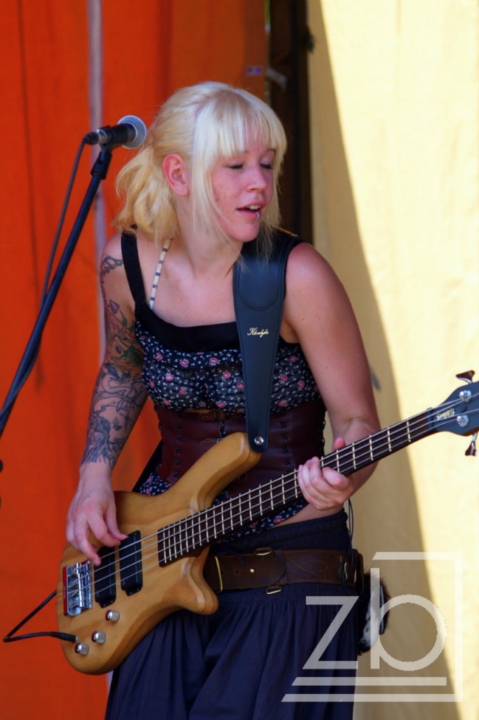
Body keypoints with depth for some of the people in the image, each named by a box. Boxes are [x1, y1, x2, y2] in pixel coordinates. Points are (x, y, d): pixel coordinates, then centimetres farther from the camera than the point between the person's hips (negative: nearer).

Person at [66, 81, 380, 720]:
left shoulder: (295, 277, -16)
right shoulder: (128, 264, -4)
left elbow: (357, 419, -10)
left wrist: (341, 480, -31)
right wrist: (95, 477, 4)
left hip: (289, 562, -4)